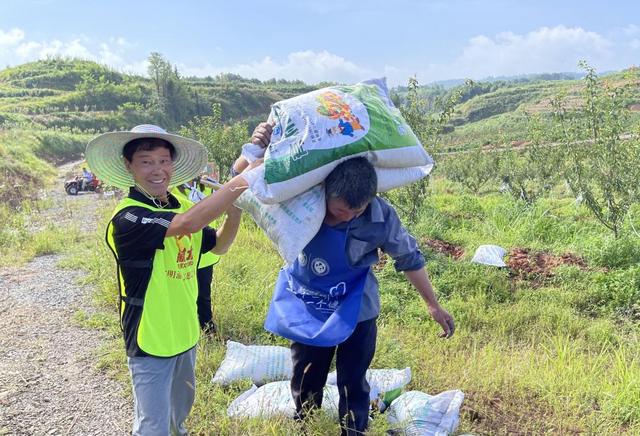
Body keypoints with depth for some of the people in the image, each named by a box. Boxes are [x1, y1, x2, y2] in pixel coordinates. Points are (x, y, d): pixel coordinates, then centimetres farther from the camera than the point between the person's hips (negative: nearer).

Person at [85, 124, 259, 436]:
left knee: (182, 405, 28)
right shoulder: (128, 217, -24)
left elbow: (218, 245, 11)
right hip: (150, 340, -7)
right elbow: (189, 223, -40)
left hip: (184, 333, 8)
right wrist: (241, 181, -37)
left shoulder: (181, 208, 1)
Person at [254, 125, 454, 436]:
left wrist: (433, 306, 2)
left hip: (355, 312, -1)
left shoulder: (381, 216, -24)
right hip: (307, 309, 2)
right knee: (304, 384, 19)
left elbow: (410, 259, -7)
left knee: (353, 385, 11)